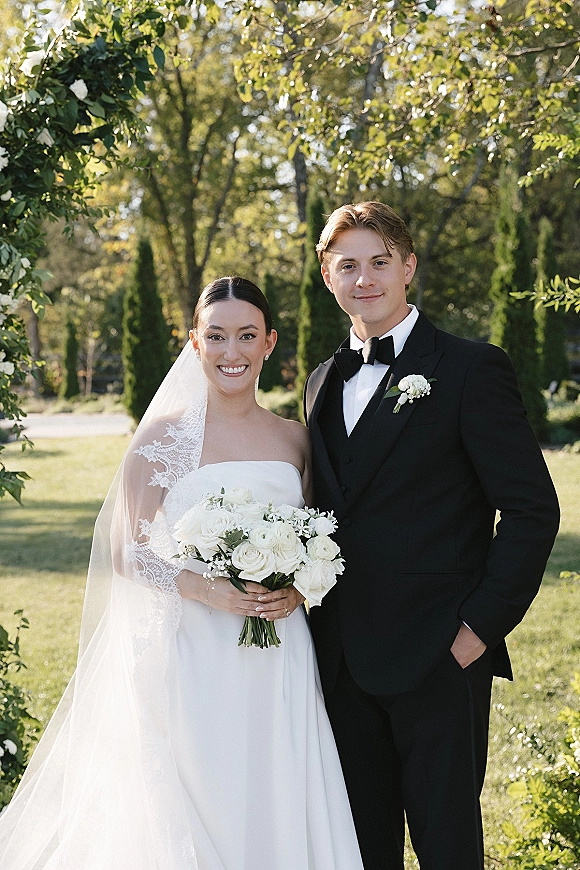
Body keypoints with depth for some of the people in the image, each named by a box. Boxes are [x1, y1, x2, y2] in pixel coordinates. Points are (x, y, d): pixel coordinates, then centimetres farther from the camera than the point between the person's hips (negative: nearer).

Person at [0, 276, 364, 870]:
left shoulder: (295, 439, 8)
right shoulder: (164, 436, -3)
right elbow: (127, 553, -4)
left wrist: (298, 588, -7)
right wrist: (205, 588, -18)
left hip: (278, 661, 3)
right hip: (192, 655, -3)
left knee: (277, 809, 5)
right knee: (192, 811, -1)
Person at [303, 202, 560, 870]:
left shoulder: (471, 370, -6)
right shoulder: (324, 384, 14)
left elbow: (533, 508, -9)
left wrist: (481, 626, -13)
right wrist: (319, 628, 9)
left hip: (438, 658, -5)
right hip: (343, 661, 6)